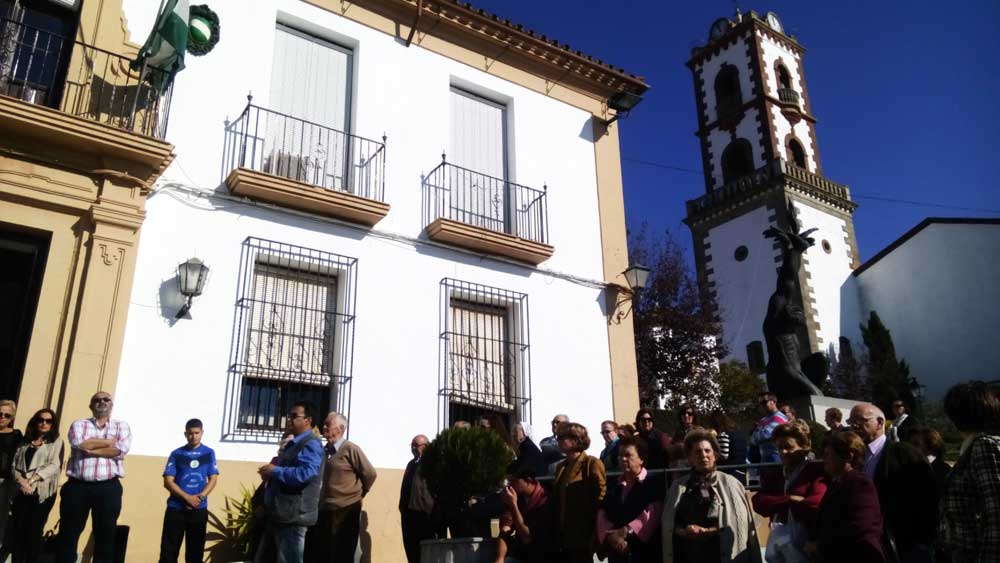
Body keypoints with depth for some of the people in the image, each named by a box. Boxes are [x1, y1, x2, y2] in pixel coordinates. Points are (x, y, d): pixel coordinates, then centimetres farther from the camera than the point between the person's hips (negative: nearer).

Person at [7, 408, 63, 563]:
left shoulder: (56, 442, 6)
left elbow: (54, 466, -6)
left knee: (34, 531, -2)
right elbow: (14, 464, 9)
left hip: (42, 492, -3)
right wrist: (21, 480, -11)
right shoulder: (25, 442, 17)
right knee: (17, 530, -1)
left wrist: (32, 480, -16)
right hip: (21, 491, 3)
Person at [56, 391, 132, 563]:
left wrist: (90, 450, -8)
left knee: (105, 537, 5)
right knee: (68, 535, 4)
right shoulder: (79, 424, 11)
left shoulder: (122, 426, 10)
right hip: (77, 486, 0)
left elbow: (120, 450, -8)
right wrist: (112, 440, -5)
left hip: (108, 488, 0)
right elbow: (79, 443, -11)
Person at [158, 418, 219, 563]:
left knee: (195, 549, 7)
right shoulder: (176, 454, 1)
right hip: (176, 508, -1)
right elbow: (168, 482, -4)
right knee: (169, 549, -1)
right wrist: (187, 497, -16)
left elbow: (213, 479, 3)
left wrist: (200, 497, -14)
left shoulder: (209, 453, 5)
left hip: (199, 509, 1)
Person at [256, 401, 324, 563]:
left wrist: (275, 471, -16)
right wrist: (269, 474, 9)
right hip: (279, 514, 10)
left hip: (293, 515, -10)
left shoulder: (311, 444, -13)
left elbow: (304, 474, -28)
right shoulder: (294, 444, 19)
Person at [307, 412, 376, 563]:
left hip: (346, 512, -6)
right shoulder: (325, 450, 9)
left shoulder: (350, 449, -12)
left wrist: (357, 496, 0)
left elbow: (370, 474, -11)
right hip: (325, 511, 7)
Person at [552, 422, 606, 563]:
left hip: (583, 536, -7)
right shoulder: (561, 466, 16)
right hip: (564, 536, 7)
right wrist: (556, 532, 13)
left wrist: (594, 536, -12)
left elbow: (600, 497, -12)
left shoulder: (592, 463, -9)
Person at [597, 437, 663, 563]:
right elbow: (602, 516, 7)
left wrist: (625, 532, -15)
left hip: (646, 551, -5)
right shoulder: (613, 485, 17)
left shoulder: (654, 482, 1)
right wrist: (611, 536, -12)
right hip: (616, 552, 5)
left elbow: (652, 514, -13)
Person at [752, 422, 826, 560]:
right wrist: (791, 499, -13)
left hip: (808, 546, -5)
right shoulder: (772, 476, 14)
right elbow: (759, 503, 0)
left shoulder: (816, 472, -4)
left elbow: (816, 503, -18)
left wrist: (777, 505, -5)